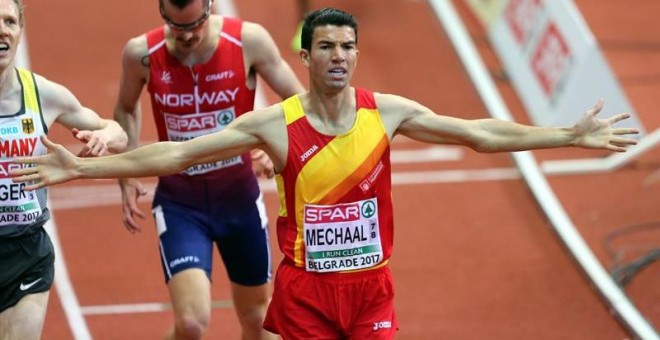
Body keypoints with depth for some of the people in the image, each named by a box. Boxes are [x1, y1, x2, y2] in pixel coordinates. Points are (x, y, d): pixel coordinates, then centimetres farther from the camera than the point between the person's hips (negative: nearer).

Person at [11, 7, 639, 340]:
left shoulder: (387, 112, -4)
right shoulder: (275, 123, -9)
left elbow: (482, 133, 1)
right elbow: (178, 153, -11)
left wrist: (571, 135, -1)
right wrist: (82, 166, -17)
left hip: (370, 284, 2)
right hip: (305, 287, -1)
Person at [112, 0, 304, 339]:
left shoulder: (248, 41, -14)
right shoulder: (141, 54, -12)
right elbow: (126, 109, 10)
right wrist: (127, 179, 2)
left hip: (240, 198, 2)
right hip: (179, 204, -2)